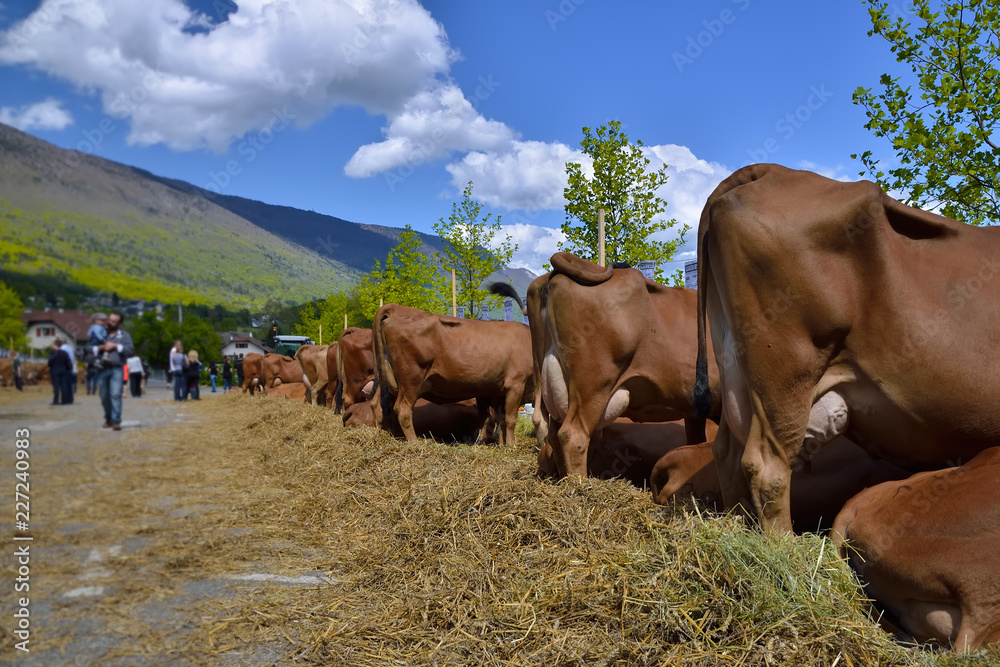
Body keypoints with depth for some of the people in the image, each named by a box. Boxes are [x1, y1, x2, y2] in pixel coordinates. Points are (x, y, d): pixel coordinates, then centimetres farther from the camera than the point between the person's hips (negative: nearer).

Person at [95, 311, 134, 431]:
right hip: (102, 370, 3)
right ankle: (108, 418, 23)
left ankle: (116, 421, -16)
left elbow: (131, 351, 0)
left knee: (115, 394, -15)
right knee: (104, 396, 6)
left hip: (116, 369, -3)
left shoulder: (124, 335, 10)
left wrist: (115, 346, -7)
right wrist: (99, 348, -8)